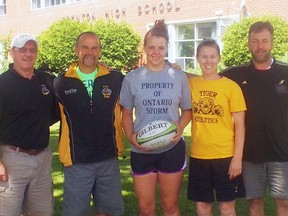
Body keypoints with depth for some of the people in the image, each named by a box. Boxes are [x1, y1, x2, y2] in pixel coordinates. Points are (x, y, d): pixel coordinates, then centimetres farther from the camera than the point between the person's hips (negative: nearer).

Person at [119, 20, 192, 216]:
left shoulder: (178, 76, 1)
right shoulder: (132, 78, 0)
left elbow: (187, 110, 8)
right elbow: (127, 113, 7)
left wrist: (180, 128, -12)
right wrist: (130, 136, -11)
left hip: (172, 149, 0)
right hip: (141, 151, 0)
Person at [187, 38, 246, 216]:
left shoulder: (231, 86, -5)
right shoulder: (191, 84, 3)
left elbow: (239, 125, -4)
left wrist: (238, 157, -10)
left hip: (225, 155, -2)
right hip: (198, 155, 3)